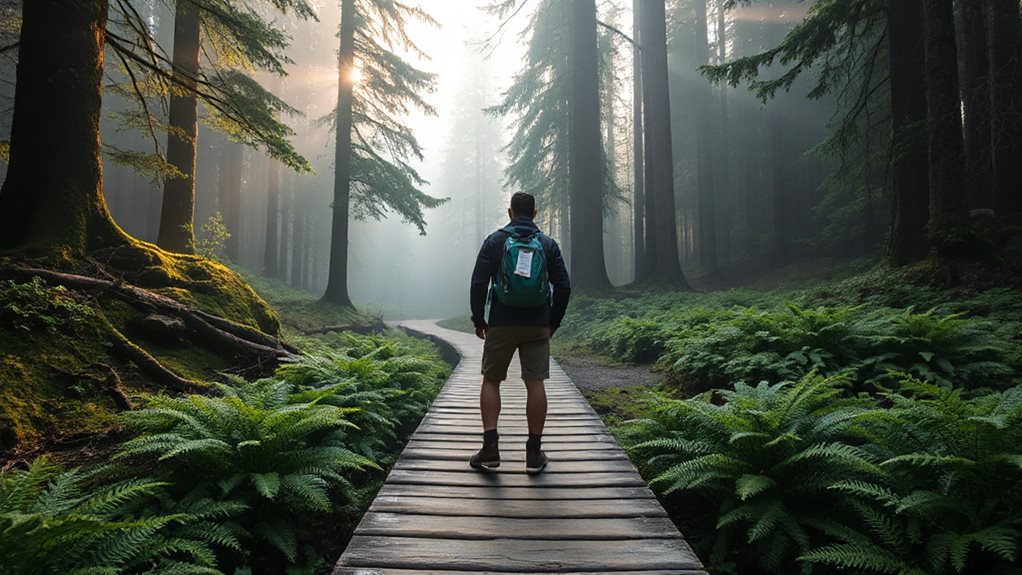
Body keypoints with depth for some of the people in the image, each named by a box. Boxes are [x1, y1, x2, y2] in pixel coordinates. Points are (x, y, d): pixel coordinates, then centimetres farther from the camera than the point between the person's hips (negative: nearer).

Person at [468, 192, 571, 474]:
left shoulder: (495, 241, 1)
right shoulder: (548, 243, 6)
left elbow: (478, 283, -5)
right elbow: (563, 287, 4)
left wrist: (478, 319, 5)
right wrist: (554, 322, 13)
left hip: (501, 324, -1)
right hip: (538, 325, 1)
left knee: (491, 381, 10)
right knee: (535, 384, 4)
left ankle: (490, 447, 4)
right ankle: (534, 453, 8)